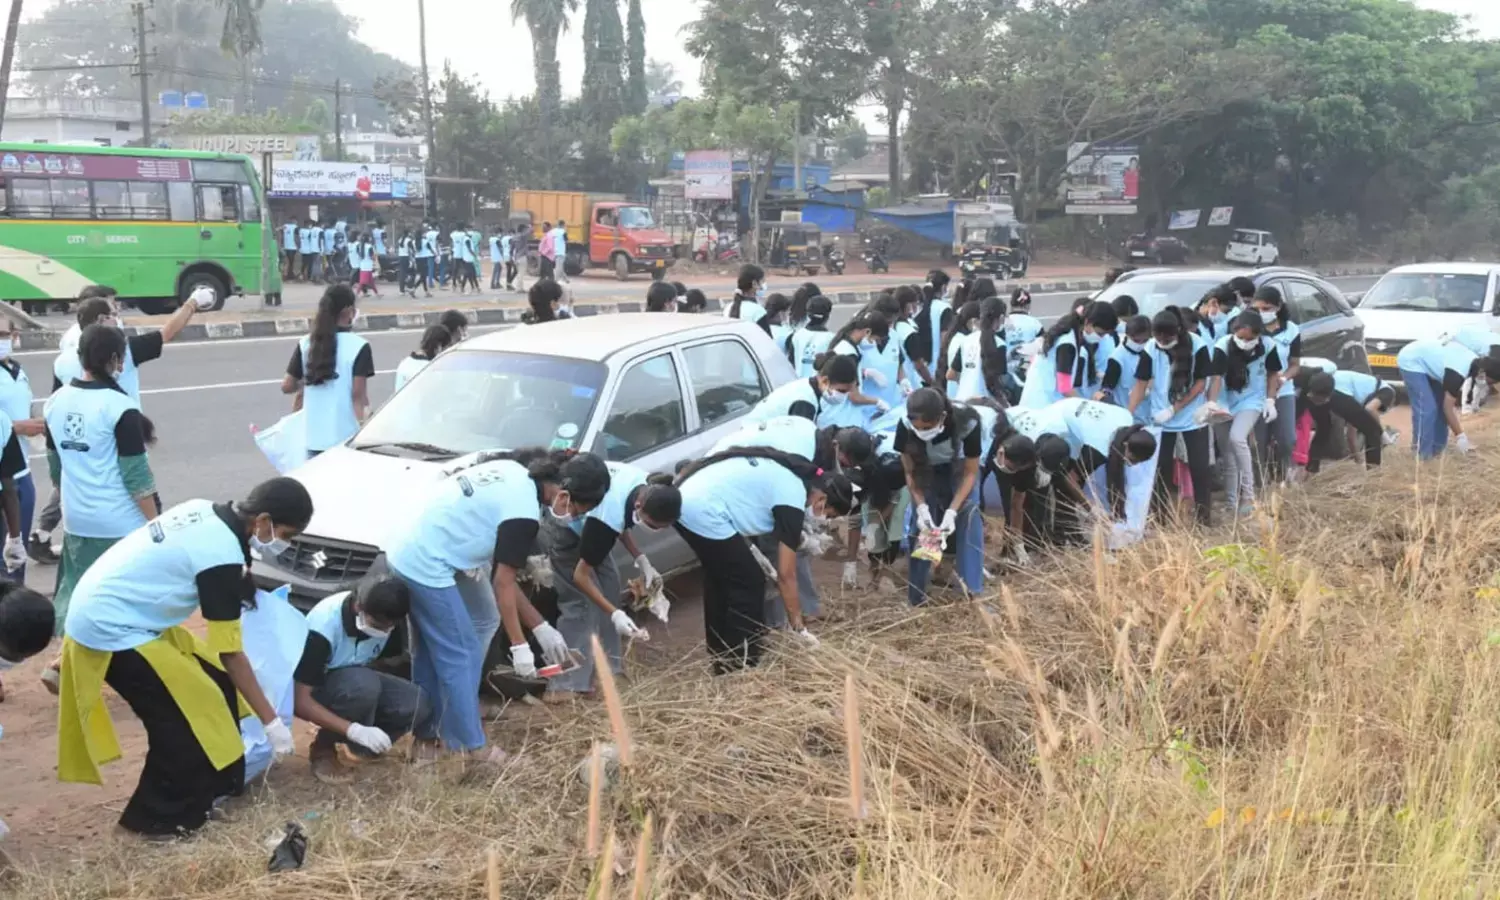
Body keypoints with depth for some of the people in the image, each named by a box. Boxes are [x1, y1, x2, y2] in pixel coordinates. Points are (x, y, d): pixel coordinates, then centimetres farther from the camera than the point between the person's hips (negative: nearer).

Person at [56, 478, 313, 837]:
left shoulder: (206, 512, 1)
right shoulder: (222, 556, -23)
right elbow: (230, 653, -18)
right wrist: (271, 720, -12)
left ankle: (214, 784, 24)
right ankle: (160, 817, 10)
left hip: (101, 612, 9)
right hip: (111, 630, -9)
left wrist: (240, 595, 19)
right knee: (185, 717, -5)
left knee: (213, 683, 11)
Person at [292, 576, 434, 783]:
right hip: (314, 689, -5)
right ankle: (323, 749, -13)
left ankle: (363, 745, 3)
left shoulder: (383, 618, -18)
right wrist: (355, 730, -42)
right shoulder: (324, 627, -34)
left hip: (358, 681, 5)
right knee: (364, 685, -38)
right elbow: (300, 699, -33)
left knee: (417, 704, -23)